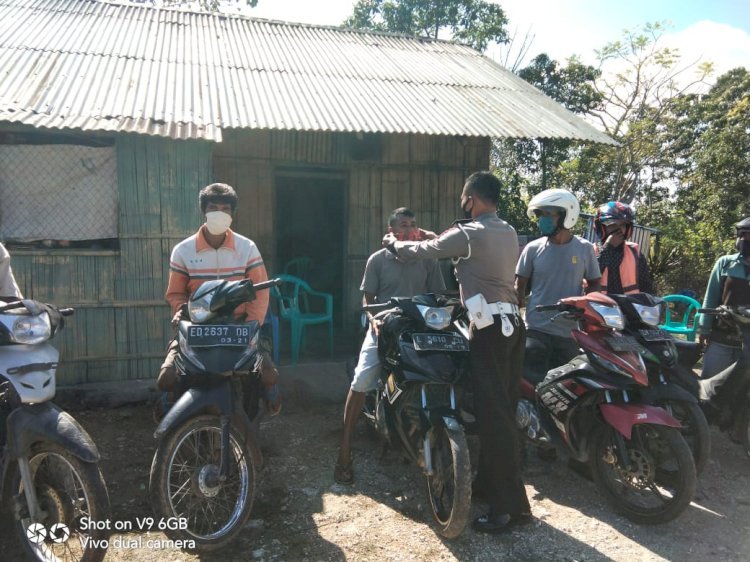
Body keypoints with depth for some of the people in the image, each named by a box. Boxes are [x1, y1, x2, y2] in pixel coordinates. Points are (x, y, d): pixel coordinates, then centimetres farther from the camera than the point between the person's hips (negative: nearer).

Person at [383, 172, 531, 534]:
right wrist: (430, 235, 35)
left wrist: (394, 243, 20)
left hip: (490, 329, -9)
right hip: (512, 324, 9)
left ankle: (512, 506, -1)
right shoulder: (508, 233, 16)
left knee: (494, 416, -6)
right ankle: (488, 483, 28)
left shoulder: (469, 234, -10)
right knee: (501, 410, 14)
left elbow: (422, 252, 1)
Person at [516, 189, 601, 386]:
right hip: (536, 330, -1)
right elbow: (519, 286, 6)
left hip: (570, 332, 1)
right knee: (532, 382, -5)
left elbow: (594, 284, 11)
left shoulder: (584, 249, 1)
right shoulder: (533, 248, 1)